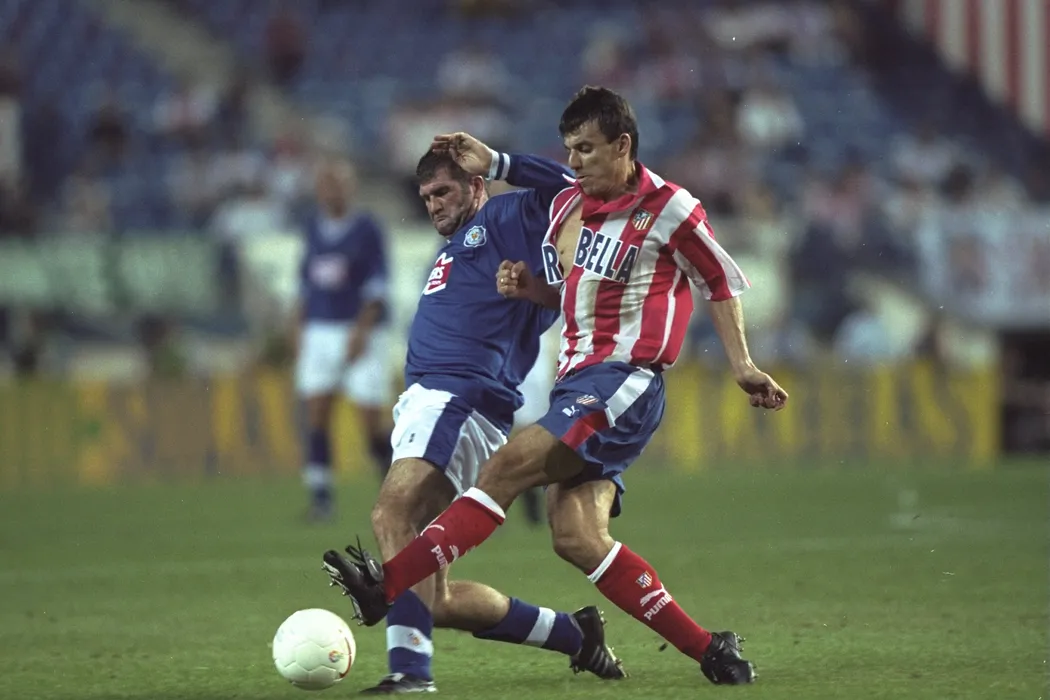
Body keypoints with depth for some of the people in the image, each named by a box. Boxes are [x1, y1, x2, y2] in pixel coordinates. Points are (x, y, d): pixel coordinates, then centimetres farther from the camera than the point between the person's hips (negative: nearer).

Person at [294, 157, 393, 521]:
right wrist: (300, 329, 13)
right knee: (316, 415, -6)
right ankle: (320, 498, -5)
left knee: (372, 421, -5)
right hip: (319, 332, 4)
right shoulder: (314, 229, 11)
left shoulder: (367, 229, -5)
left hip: (361, 334, -4)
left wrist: (361, 330, -17)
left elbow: (377, 286, -9)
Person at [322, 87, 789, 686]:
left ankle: (385, 585, -27)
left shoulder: (668, 209, -5)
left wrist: (743, 366, 4)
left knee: (508, 468, -21)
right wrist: (530, 288, 9)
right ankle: (707, 649, -1)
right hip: (577, 383, 8)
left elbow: (722, 282, 6)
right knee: (576, 537, -8)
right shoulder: (567, 206, 15)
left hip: (625, 384, -8)